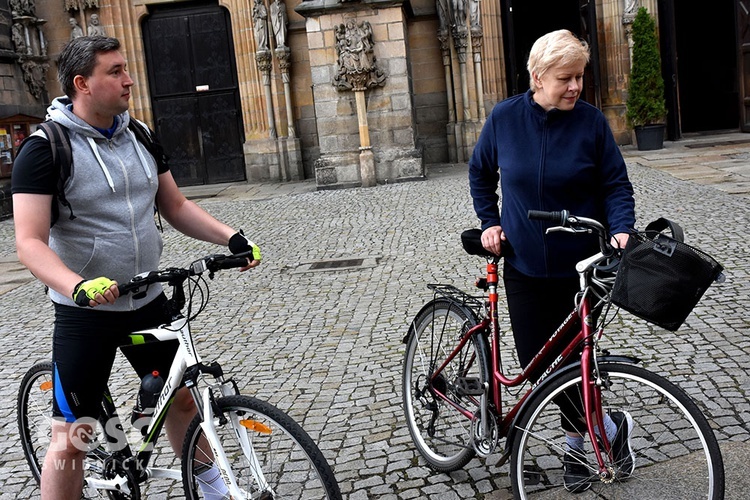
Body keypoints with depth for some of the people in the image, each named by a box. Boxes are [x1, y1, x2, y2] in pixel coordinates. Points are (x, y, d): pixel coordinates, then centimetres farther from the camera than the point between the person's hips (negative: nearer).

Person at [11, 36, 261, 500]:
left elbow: (176, 206, 10)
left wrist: (231, 236, -5)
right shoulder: (46, 148, -14)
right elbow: (30, 241, -20)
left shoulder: (139, 136, 5)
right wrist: (78, 286, -38)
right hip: (85, 311, -5)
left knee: (181, 398, 17)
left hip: (149, 303, 6)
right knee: (70, 438, -1)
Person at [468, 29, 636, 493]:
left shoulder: (591, 121, -9)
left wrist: (622, 229, -21)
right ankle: (613, 427, 25)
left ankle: (576, 445, 31)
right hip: (524, 266, 2)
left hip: (580, 267, -2)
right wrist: (490, 222, 2)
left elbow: (616, 184, -4)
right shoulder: (505, 118, -4)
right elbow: (481, 173, 11)